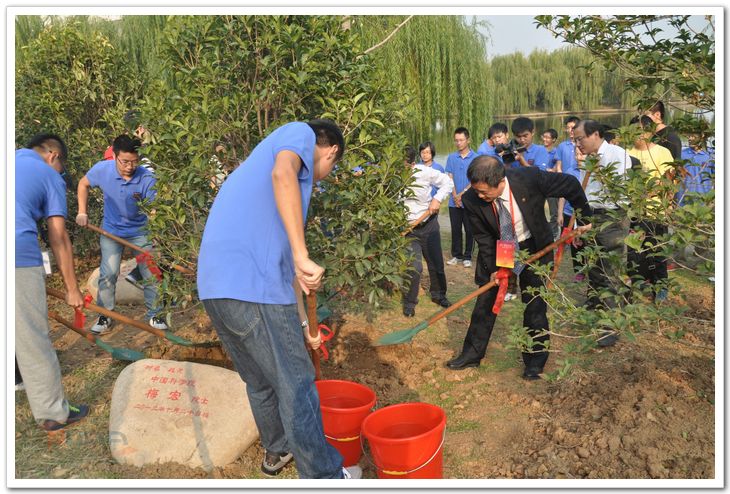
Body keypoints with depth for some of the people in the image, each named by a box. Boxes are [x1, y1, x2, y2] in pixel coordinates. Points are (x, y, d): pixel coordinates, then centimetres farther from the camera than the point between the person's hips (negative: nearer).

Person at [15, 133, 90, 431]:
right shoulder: (50, 176, 10)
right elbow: (59, 239, 5)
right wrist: (72, 289, 9)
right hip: (20, 254, -5)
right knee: (33, 339, 3)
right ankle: (53, 413, 13)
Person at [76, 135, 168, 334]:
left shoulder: (147, 179, -26)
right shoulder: (102, 169, -18)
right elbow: (83, 184, 4)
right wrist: (82, 212, -3)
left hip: (140, 231, -1)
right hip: (111, 230, 1)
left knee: (151, 273, -1)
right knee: (109, 273, -4)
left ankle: (154, 315, 16)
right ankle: (105, 316, 13)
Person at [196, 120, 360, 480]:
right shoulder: (300, 132, 6)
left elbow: (284, 261, 32)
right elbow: (283, 174, -21)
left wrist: (302, 322, 36)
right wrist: (302, 256, -25)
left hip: (214, 287, 9)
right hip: (253, 287, -9)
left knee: (260, 380, 25)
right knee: (295, 384, 5)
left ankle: (277, 450, 44)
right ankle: (323, 476, 19)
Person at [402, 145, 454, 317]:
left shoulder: (424, 172, -15)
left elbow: (447, 182, -1)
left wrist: (437, 199, -15)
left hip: (429, 224, 3)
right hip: (407, 229, -3)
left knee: (436, 264, 15)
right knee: (414, 268, -14)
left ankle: (438, 295, 42)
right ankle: (409, 302, 11)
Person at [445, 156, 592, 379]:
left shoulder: (530, 177, -31)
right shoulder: (472, 200, -24)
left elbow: (570, 184, -15)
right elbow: (483, 237, -11)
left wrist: (585, 216, -8)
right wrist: (493, 268, -14)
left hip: (533, 248, -1)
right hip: (496, 251, 2)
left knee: (535, 304, 0)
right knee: (485, 300, 6)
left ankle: (535, 361, 15)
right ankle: (472, 354, 20)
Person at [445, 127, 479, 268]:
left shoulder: (475, 158, -4)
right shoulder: (451, 158, 6)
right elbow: (450, 179, 4)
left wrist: (462, 194, -10)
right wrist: (455, 196, -7)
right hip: (454, 202, 3)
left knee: (469, 230, 3)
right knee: (455, 229, 9)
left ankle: (467, 257, 12)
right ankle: (456, 255, 20)